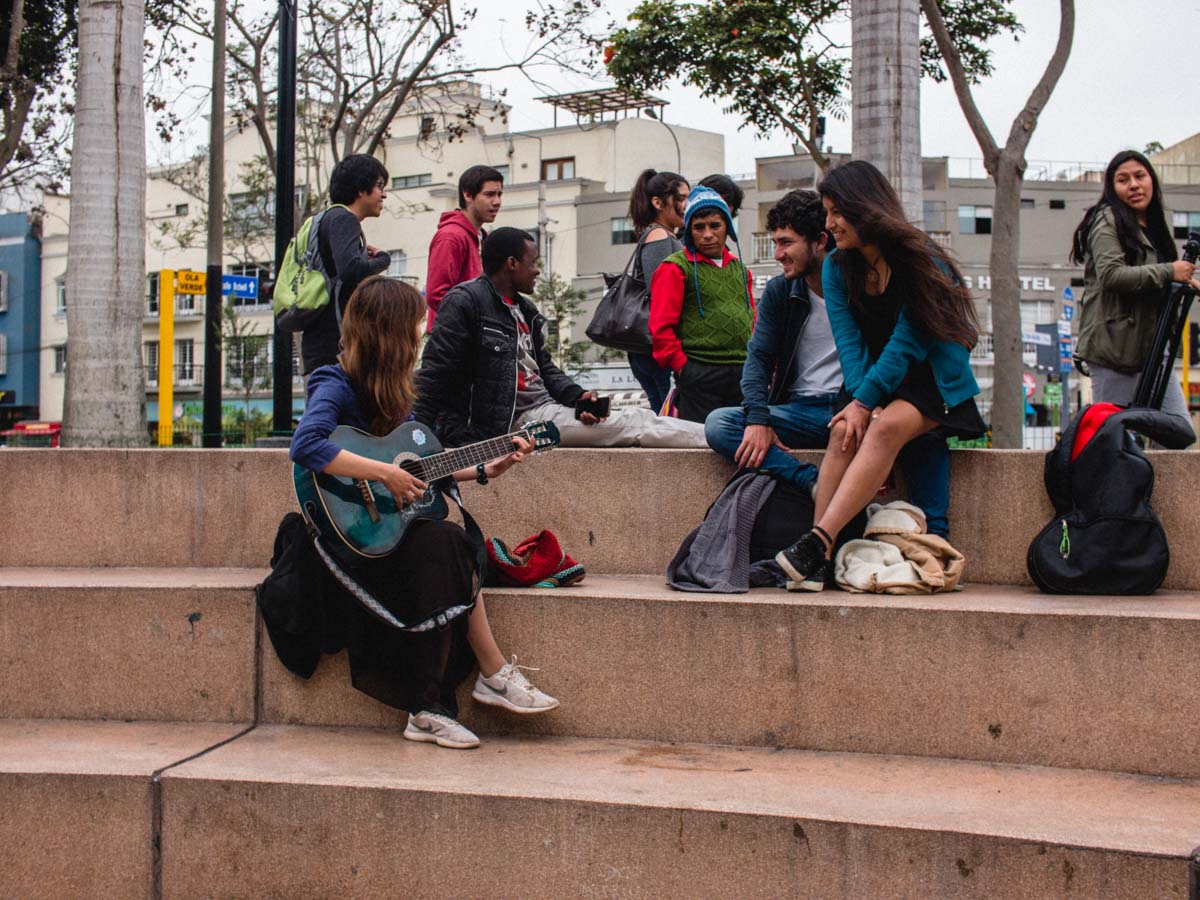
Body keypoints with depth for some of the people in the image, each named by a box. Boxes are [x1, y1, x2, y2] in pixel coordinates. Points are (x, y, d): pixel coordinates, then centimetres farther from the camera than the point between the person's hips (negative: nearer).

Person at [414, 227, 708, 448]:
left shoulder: (525, 310, 19)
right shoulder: (466, 301, -10)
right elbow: (434, 369, -14)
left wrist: (576, 395, 2)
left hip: (545, 405, 9)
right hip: (517, 417, -9)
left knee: (636, 417, -3)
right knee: (629, 424, -14)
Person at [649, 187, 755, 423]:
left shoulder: (740, 269, 19)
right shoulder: (675, 268, -1)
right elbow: (660, 326, -6)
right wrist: (682, 366, -10)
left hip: (743, 376, 6)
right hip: (699, 375, -6)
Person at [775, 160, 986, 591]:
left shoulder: (921, 259, -13)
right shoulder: (837, 267, 3)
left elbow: (907, 343, -18)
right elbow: (849, 342, -7)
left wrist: (865, 403, -23)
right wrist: (862, 403, -22)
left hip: (932, 380, -4)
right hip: (872, 384, 4)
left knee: (886, 427, -34)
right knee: (845, 431, -28)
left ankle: (818, 542, -44)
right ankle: (817, 559, -38)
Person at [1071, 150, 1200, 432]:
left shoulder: (1153, 227, 21)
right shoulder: (1108, 221, -5)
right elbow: (1111, 275, -21)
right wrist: (1168, 272, -17)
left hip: (1152, 345, 8)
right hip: (1114, 345, -8)